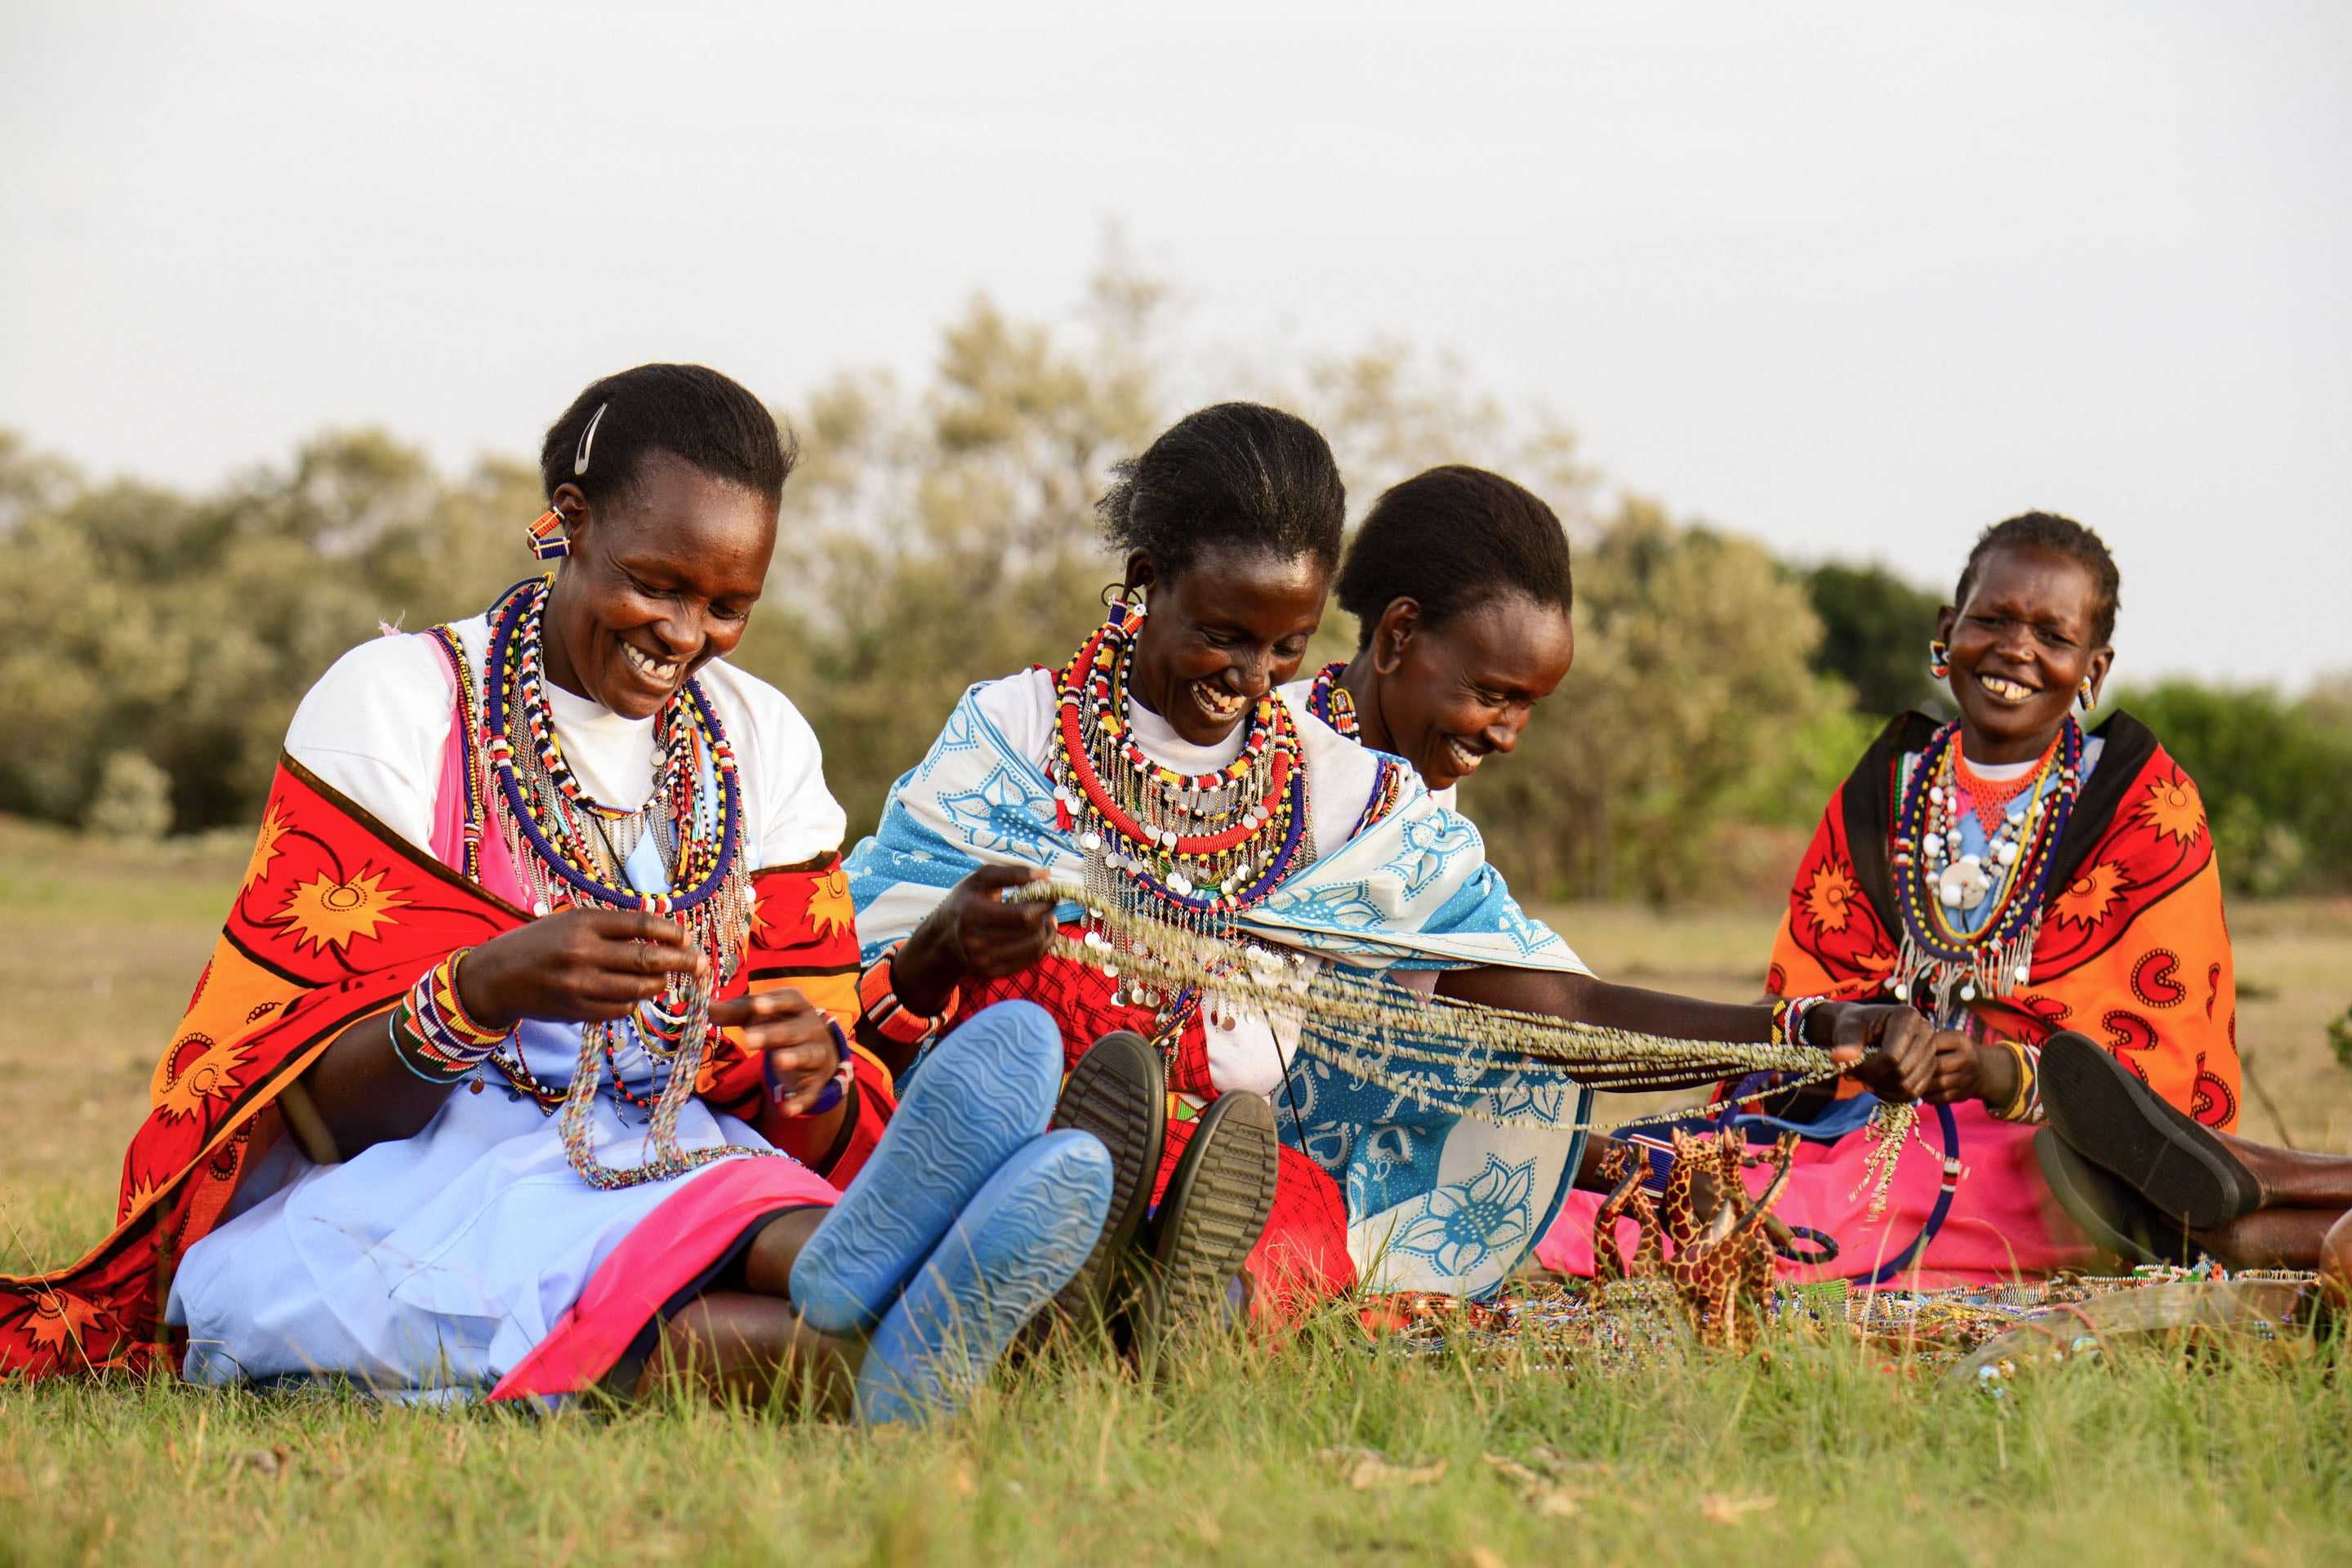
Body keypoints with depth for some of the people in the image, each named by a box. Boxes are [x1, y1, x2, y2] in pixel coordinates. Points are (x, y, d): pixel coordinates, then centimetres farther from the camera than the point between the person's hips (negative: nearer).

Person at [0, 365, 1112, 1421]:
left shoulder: (761, 743, 11)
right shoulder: (398, 700, -1)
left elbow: (805, 1134, 9)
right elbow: (322, 1112, -6)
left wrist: (815, 1074, -16)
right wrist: (480, 992, -27)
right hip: (400, 1183, -3)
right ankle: (883, 1343, -61)